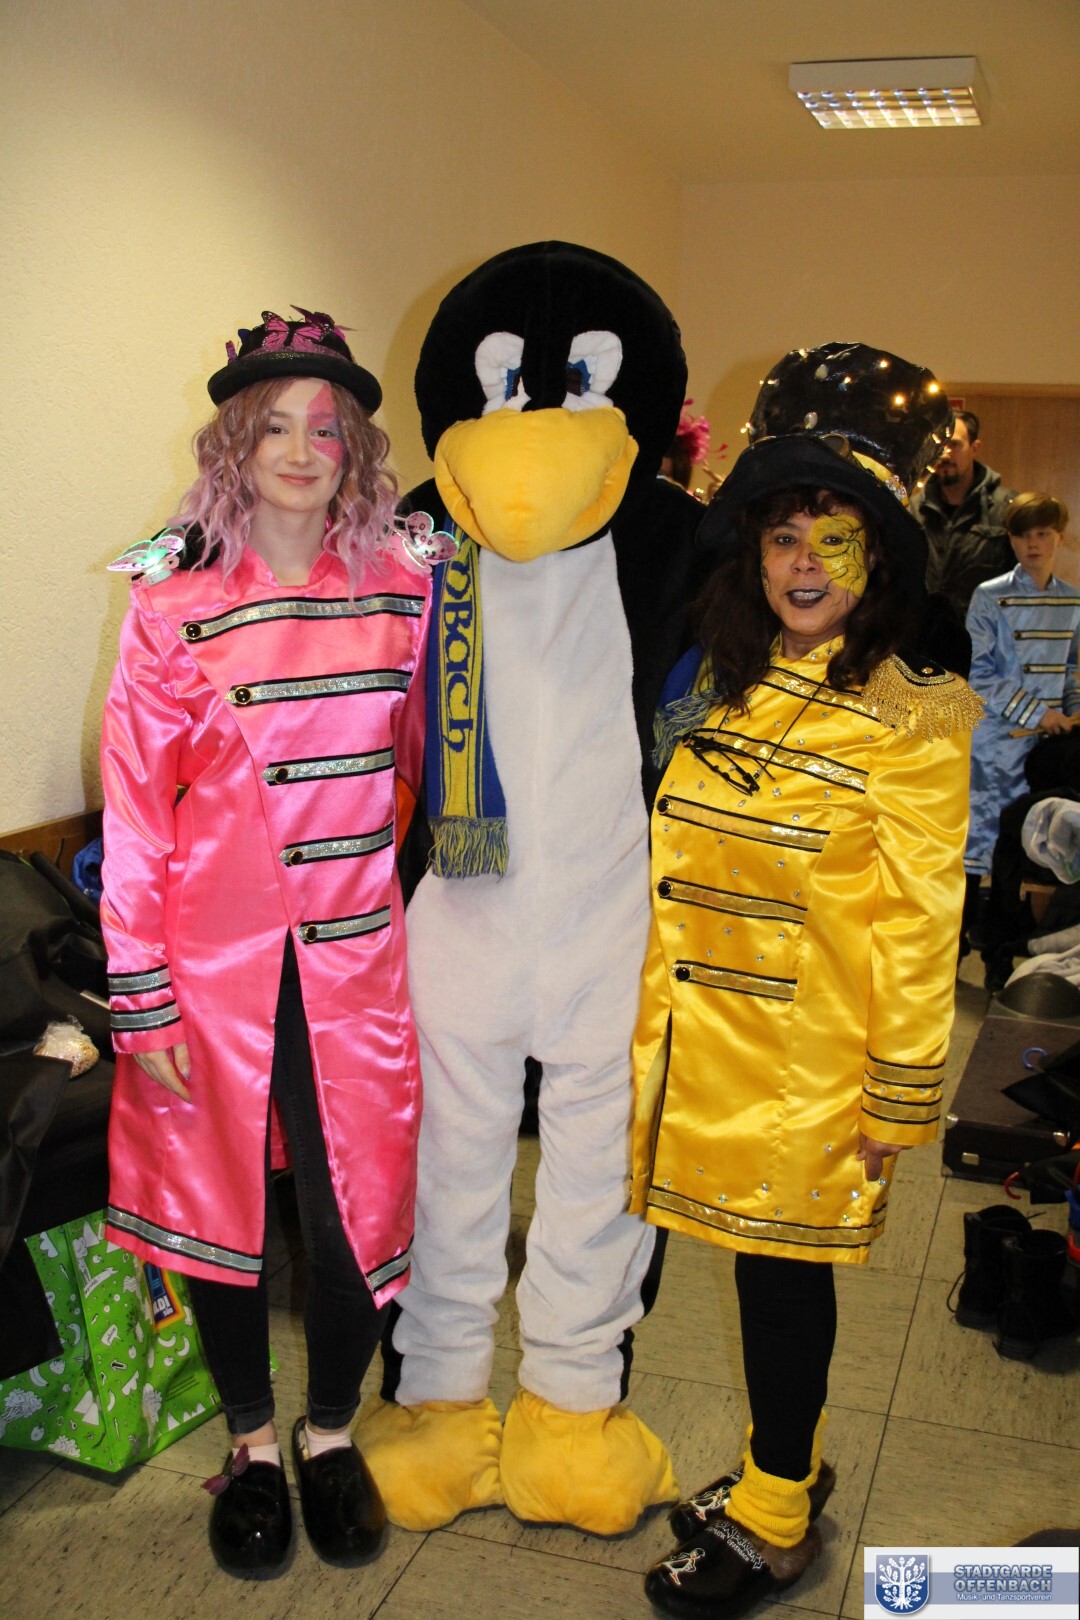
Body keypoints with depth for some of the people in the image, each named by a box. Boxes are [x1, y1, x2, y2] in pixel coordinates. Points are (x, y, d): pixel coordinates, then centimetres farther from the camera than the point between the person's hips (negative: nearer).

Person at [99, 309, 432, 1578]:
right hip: (215, 955, -1)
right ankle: (250, 1441, 37)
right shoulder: (175, 603, -6)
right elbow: (134, 808, -6)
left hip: (357, 950, 2)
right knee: (221, 1192, 12)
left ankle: (331, 1431, 33)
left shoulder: (401, 588, 2)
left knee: (358, 1200, 5)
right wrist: (141, 1001, -8)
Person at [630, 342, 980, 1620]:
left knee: (782, 1266, 6)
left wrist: (902, 1097, -10)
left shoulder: (906, 723, -11)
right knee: (761, 1258, 16)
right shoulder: (722, 686, 8)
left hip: (808, 1061, -5)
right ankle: (786, 1465, 37)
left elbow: (919, 926, -11)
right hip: (699, 1040, 5)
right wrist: (647, 1016, 12)